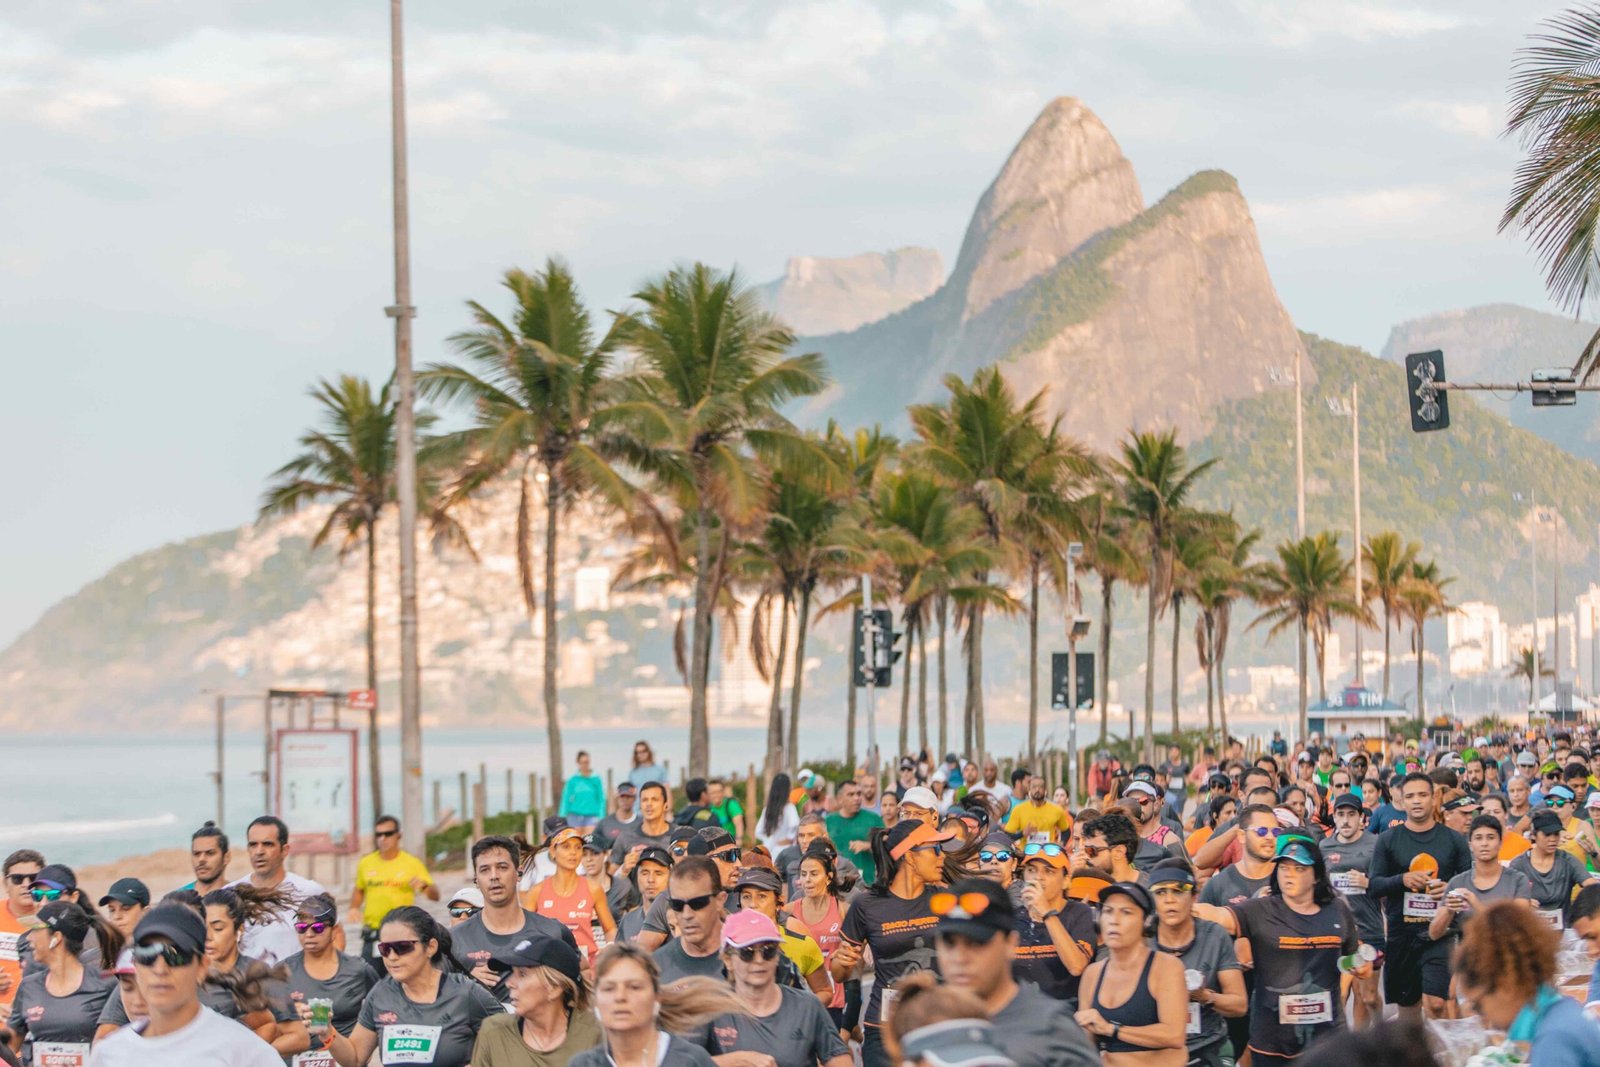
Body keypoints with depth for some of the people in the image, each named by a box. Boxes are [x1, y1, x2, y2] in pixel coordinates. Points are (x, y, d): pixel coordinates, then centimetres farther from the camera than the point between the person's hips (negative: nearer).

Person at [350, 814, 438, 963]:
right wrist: (354, 908, 5)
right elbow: (359, 890, 25)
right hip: (372, 934, 2)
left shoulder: (412, 864, 0)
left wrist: (423, 886, -23)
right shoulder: (366, 863, 8)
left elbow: (435, 896, -1)